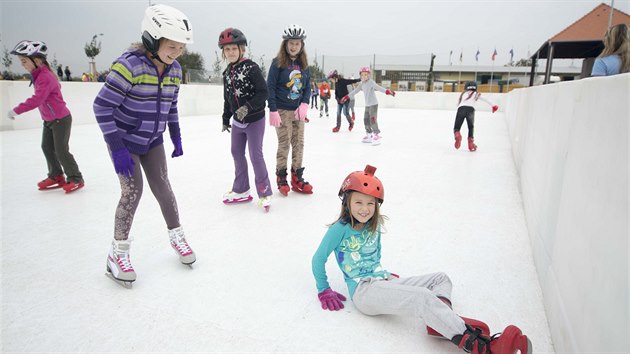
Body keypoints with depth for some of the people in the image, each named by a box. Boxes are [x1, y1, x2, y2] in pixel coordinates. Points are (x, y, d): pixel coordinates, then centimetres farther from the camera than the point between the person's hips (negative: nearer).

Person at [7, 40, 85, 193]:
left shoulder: (45, 77, -24)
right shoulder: (38, 75, 7)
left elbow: (37, 100, -32)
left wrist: (16, 110, -27)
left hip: (61, 119, -10)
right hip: (48, 120, 10)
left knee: (61, 151, -5)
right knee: (47, 148, 13)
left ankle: (76, 179, 5)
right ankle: (56, 176, 24)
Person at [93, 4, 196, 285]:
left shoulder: (174, 70, -3)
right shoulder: (129, 65, -24)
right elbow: (102, 106, -22)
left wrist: (176, 138, 9)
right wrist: (117, 147, -24)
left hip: (153, 141, 5)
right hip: (125, 141, -5)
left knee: (162, 186, 6)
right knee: (133, 191, -8)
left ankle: (176, 236, 21)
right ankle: (118, 252, 9)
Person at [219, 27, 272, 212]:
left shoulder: (251, 68, -14)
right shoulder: (227, 72, 7)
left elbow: (263, 93, -20)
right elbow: (227, 99, 15)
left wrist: (248, 107, -30)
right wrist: (226, 119, 19)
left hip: (255, 120, -7)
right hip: (237, 121, 8)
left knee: (255, 155, -6)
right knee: (237, 153, 13)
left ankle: (265, 192, 8)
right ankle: (241, 190, 27)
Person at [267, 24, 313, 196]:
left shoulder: (303, 64, 9)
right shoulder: (278, 62, -5)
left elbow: (307, 87, 11)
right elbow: (270, 87, -8)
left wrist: (304, 105, -5)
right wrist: (273, 110, -15)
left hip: (298, 110, 5)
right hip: (282, 110, -4)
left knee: (299, 143, 6)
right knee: (284, 144, -2)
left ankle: (297, 178, 15)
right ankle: (281, 178, 11)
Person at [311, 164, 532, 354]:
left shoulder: (374, 226, 12)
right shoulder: (340, 229, -10)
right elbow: (318, 259, -5)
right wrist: (324, 292, -2)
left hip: (384, 280, 9)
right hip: (363, 290, -9)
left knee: (441, 279, 7)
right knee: (423, 297, -29)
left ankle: (439, 321, -25)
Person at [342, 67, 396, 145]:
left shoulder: (371, 82, -14)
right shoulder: (362, 84, 9)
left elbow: (378, 87, -28)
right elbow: (355, 91, 19)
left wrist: (387, 91, -44)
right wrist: (347, 97, 23)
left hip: (373, 104, -8)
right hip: (367, 105, 8)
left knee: (373, 120, -15)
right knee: (366, 119, 12)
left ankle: (377, 136, -9)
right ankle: (369, 135, 24)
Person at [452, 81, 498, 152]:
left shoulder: (463, 93, 30)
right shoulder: (476, 94, 24)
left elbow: (458, 104, 29)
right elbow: (486, 99, 19)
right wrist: (493, 106, 23)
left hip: (460, 109, 0)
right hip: (470, 109, 0)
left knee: (456, 128, 3)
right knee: (471, 127, 23)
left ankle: (457, 135, -31)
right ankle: (470, 142, 12)